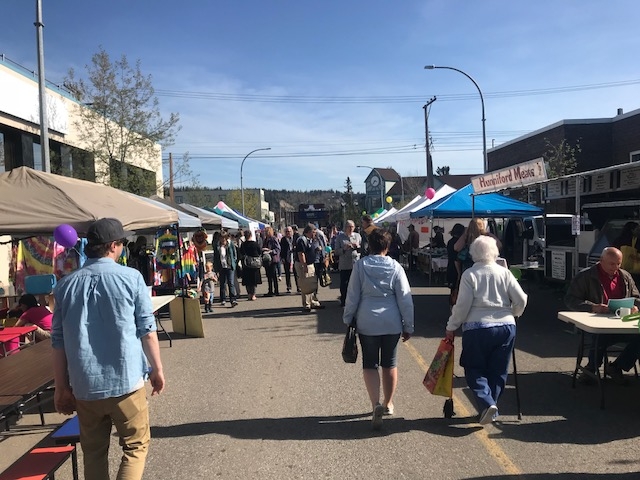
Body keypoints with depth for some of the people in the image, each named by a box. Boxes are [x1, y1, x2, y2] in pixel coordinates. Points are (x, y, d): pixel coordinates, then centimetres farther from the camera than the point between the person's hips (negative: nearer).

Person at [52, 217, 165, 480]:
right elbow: (147, 329, -6)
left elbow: (58, 341, 4)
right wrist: (157, 369, 6)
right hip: (126, 381, -3)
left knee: (94, 453, 18)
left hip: (84, 386, 4)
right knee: (135, 446, 12)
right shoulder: (131, 278, -8)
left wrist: (61, 387, 12)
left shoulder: (66, 284, 2)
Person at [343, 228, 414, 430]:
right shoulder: (395, 267, -6)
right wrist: (408, 326, 5)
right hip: (392, 323, 1)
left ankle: (376, 403, -10)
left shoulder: (360, 266, -6)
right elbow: (405, 299, -4)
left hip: (367, 323, -1)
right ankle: (388, 403, 31)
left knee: (370, 364, 8)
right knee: (389, 364, 17)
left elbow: (352, 296, -3)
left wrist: (348, 319, 10)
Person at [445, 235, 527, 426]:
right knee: (498, 370, 14)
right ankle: (492, 408, 20)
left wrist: (451, 327, 0)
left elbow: (463, 305, -10)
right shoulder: (504, 272, 3)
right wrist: (513, 314, 22)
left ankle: (487, 403, -9)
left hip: (477, 328, -3)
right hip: (506, 327, 3)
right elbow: (521, 299, 2)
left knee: (474, 369, 9)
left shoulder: (469, 274, -6)